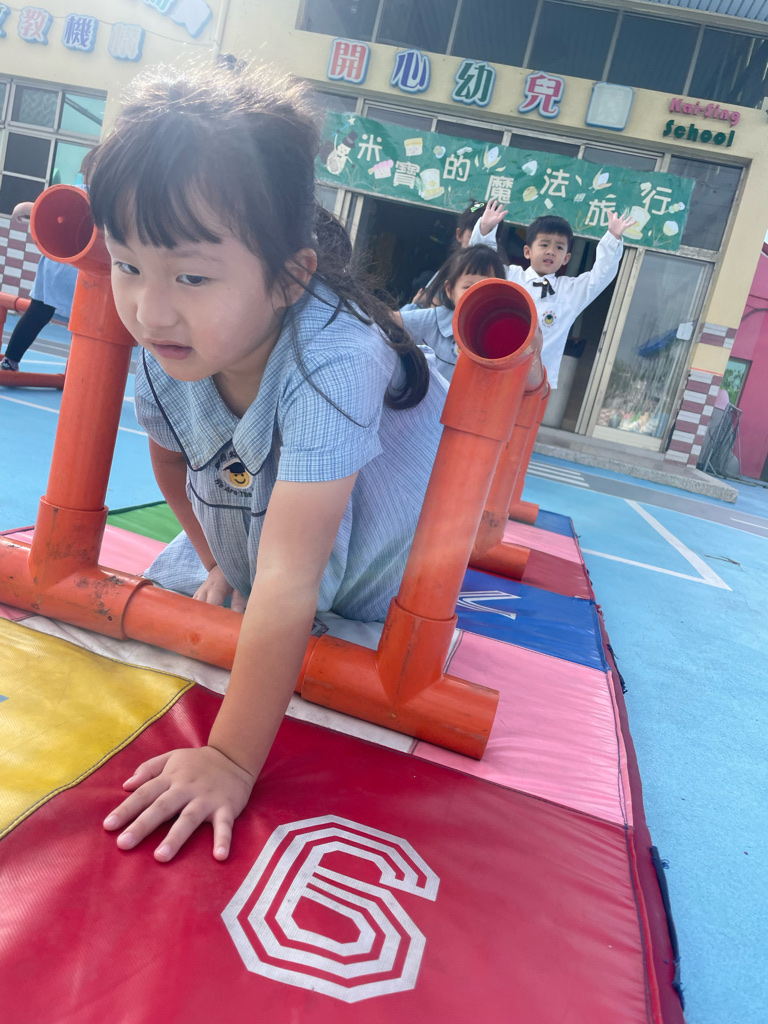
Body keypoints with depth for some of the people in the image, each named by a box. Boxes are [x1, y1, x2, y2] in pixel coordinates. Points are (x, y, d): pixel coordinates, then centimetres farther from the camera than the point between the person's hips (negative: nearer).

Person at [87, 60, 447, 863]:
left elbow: (287, 583, -44)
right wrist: (219, 565, 5)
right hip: (248, 541, 6)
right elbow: (171, 457, 1)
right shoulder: (163, 350, -23)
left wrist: (232, 759, -39)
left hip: (371, 580, -5)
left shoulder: (332, 361, -44)